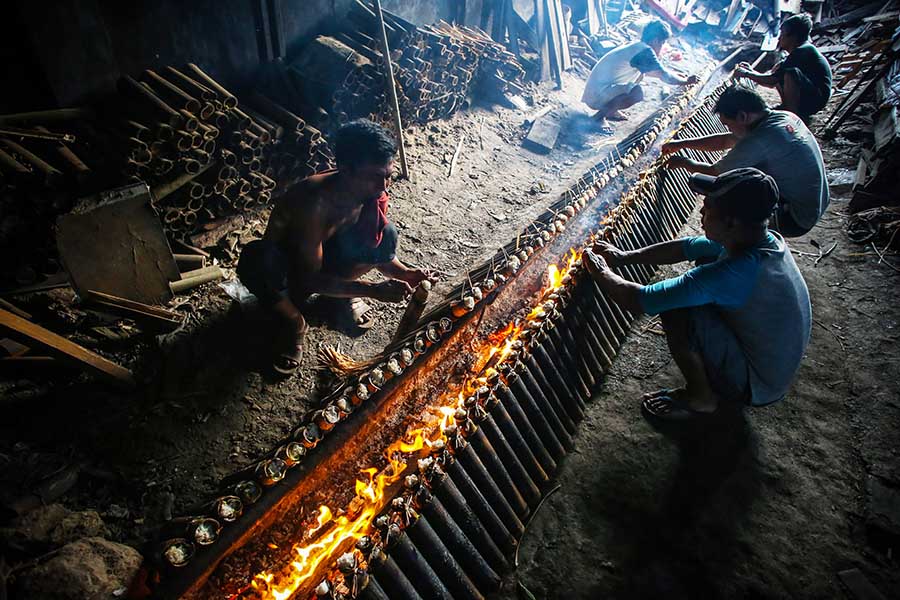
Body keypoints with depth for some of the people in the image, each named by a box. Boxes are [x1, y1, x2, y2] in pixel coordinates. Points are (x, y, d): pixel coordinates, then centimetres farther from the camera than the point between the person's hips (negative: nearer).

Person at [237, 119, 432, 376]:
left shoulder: (373, 194, -18)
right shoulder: (314, 202, -37)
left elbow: (377, 250, -2)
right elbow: (311, 279, -33)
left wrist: (404, 273, -21)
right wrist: (374, 290, -39)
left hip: (323, 254, 4)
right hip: (283, 261, -4)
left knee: (386, 235, -21)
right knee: (255, 260, -40)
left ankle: (342, 293, 4)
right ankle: (294, 324, -9)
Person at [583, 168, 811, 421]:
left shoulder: (731, 274, -36)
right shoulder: (766, 241, -10)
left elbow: (638, 301, -30)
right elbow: (686, 247, 4)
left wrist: (601, 272, -11)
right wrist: (624, 257, 4)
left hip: (756, 387, -8)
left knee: (675, 311, -24)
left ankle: (701, 398, 2)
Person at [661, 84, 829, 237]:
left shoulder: (758, 140, -27)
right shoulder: (783, 116, 1)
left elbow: (713, 172, -13)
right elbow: (725, 141, 11)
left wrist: (683, 162, 6)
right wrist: (681, 144, 13)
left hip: (797, 219, -9)